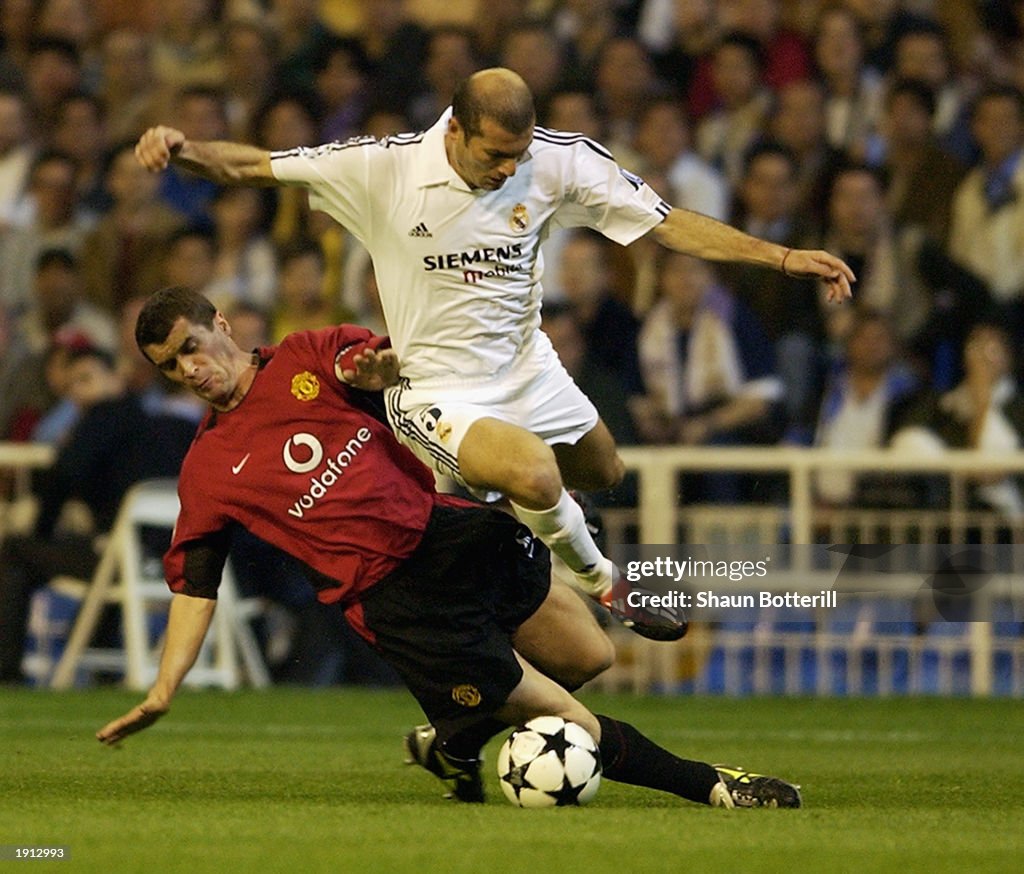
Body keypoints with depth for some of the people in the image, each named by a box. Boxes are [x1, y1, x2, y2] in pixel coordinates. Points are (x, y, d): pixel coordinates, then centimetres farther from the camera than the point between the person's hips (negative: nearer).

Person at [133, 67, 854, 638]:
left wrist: (784, 258, -13)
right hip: (438, 390, -5)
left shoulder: (558, 161, -12)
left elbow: (668, 223, -7)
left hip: (528, 372, 6)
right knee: (535, 476, -30)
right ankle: (596, 577, 4)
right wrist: (187, 151, -33)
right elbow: (250, 167, -13)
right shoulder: (384, 168, -20)